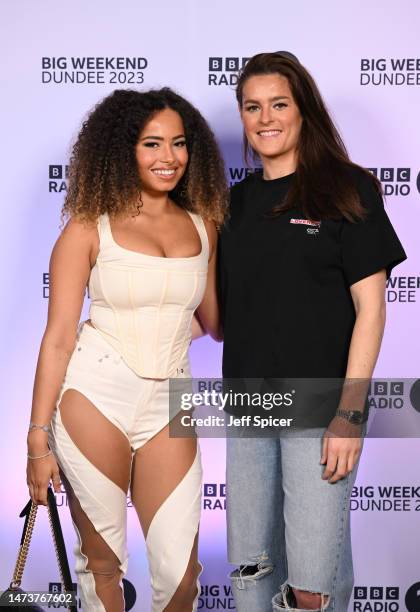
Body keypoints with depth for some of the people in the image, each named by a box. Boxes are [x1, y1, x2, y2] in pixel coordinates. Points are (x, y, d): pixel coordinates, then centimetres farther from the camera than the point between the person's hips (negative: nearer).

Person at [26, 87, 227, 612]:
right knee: (102, 561, 9)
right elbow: (58, 338, -5)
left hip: (168, 403, 3)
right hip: (94, 397, -3)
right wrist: (38, 440, -7)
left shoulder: (202, 225, 8)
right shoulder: (90, 228, -3)